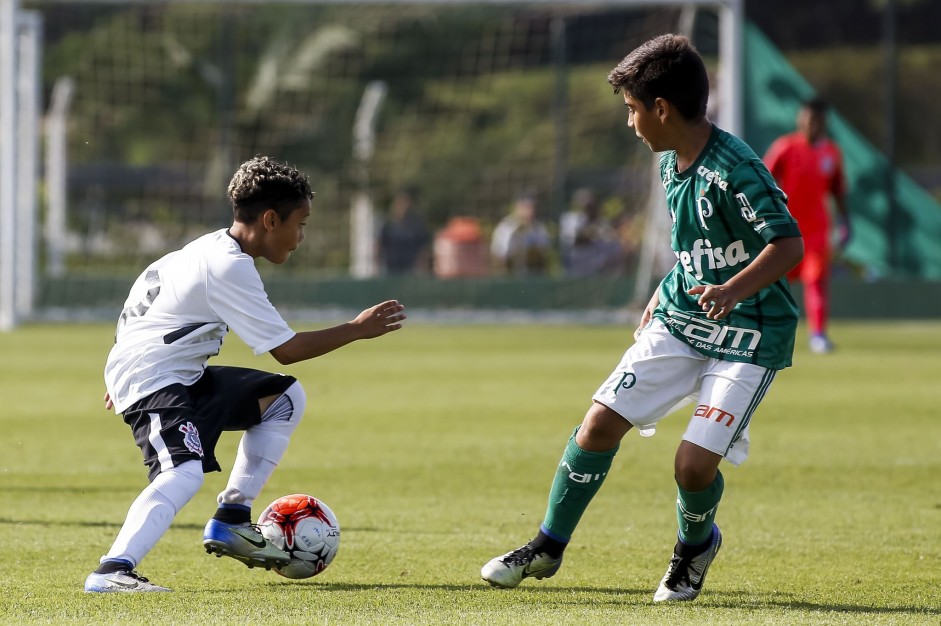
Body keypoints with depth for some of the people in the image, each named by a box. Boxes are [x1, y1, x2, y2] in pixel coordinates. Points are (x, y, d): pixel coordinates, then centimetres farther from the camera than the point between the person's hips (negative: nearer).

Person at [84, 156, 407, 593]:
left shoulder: (211, 247, 12)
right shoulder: (230, 268, -19)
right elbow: (285, 349, -18)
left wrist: (125, 377, 33)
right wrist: (357, 329, -8)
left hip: (185, 376, 11)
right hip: (152, 381, -11)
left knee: (286, 397, 16)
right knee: (185, 472, -34)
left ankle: (231, 521, 12)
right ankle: (112, 572, -47)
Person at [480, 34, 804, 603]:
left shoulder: (735, 168, -22)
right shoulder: (672, 164, 6)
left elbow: (789, 244, -26)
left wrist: (733, 290, -40)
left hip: (749, 336, -8)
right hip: (678, 321, 8)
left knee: (695, 463, -16)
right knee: (601, 422, -2)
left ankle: (697, 546, 17)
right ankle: (549, 546, 13)